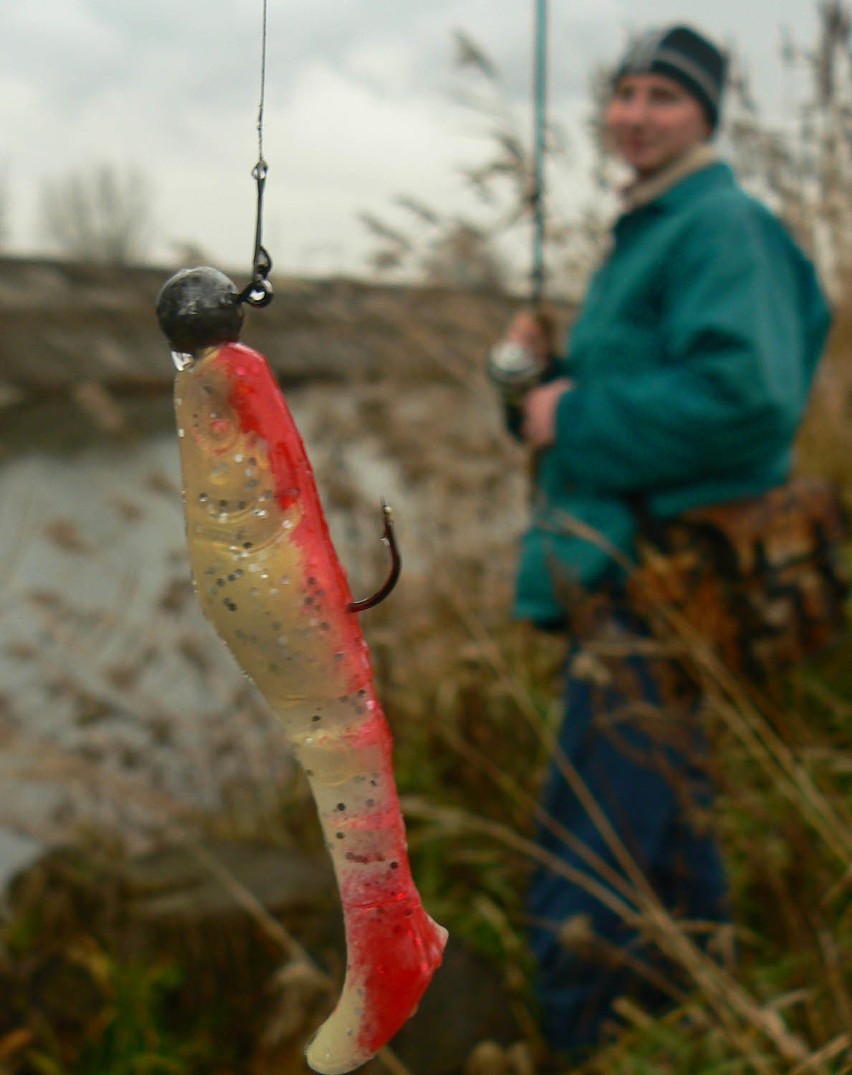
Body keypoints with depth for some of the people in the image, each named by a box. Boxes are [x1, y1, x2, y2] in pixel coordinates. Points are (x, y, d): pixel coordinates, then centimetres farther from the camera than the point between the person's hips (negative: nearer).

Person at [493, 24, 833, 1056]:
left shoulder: (722, 226, -10)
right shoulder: (642, 235, 20)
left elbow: (748, 396, -24)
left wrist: (574, 419, -16)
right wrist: (538, 380, 6)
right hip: (624, 583, 11)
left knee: (582, 890, -9)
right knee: (669, 845, 20)